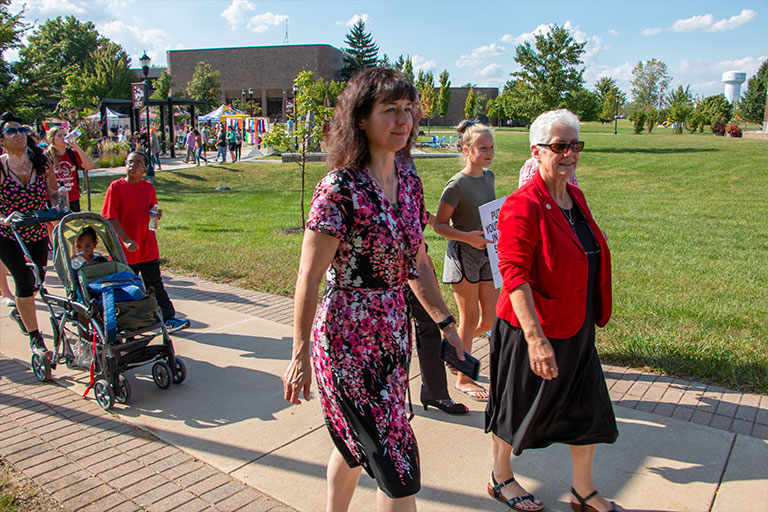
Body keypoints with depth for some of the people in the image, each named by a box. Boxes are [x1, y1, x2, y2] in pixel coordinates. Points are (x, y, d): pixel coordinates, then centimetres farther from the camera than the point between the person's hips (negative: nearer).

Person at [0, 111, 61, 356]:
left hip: (38, 233, 4)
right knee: (25, 281, -9)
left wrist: (58, 204, -15)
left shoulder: (40, 161, -3)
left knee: (37, 281, 14)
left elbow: (53, 191, 5)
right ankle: (35, 338, 5)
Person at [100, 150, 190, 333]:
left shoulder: (148, 187, 6)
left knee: (156, 285, 5)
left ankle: (168, 317, 7)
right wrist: (126, 240, -18)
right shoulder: (116, 187, -6)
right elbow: (110, 217, -10)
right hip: (126, 250, -2)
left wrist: (156, 214, -7)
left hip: (148, 248, 3)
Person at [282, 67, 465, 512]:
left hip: (395, 333, 7)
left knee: (356, 442, 23)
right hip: (348, 337, -7)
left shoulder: (409, 182, 5)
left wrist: (447, 324, 13)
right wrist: (301, 355, -12)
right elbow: (309, 278, -15)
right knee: (398, 459, 1)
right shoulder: (341, 187, -17)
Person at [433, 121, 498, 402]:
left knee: (491, 318, 8)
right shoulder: (458, 184, -13)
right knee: (470, 318, 1)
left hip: (487, 253, 7)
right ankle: (463, 379, 18)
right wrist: (467, 237, -26)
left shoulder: (489, 177, 9)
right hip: (463, 254, -7)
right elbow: (439, 224, -11)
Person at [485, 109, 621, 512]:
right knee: (516, 407, 11)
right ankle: (500, 479, 36)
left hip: (577, 329, 8)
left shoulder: (575, 197, 7)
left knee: (588, 407, 15)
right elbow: (514, 274, -26)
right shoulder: (523, 205, -20)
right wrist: (535, 337, -30)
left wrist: (593, 317, 22)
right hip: (533, 330, -8)